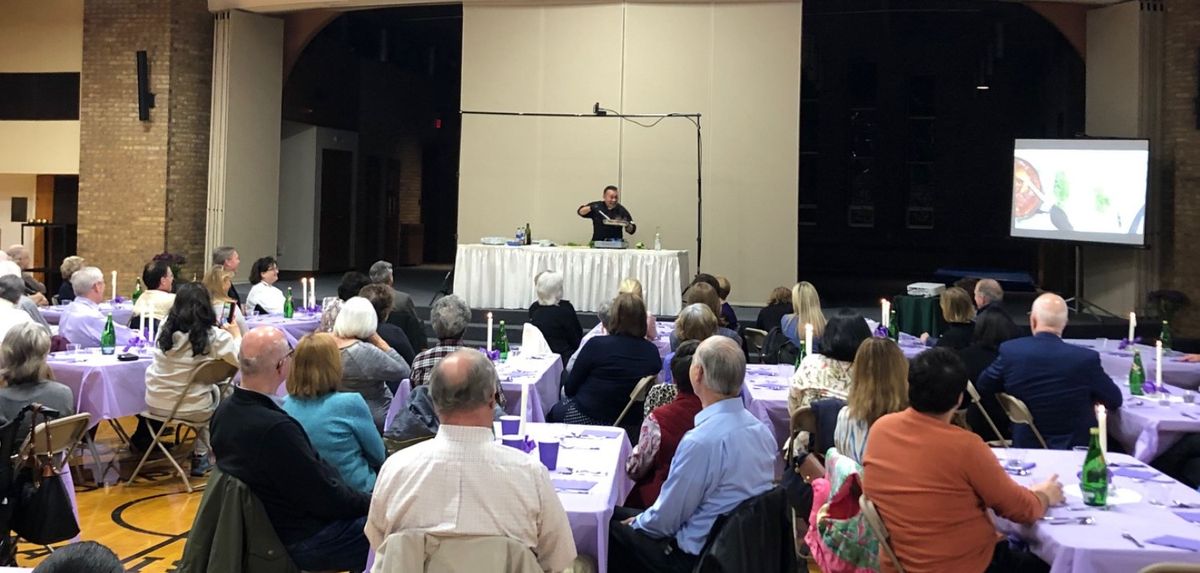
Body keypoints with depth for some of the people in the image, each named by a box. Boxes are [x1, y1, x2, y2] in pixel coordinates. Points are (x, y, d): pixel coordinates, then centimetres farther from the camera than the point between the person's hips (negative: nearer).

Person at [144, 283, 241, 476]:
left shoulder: (165, 328, -4)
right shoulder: (214, 336, -18)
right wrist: (236, 335, 4)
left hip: (155, 403, 4)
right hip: (190, 409, -4)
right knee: (216, 391, 29)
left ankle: (201, 456, 35)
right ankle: (201, 456, 34)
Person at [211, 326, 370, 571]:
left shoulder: (226, 411, -3)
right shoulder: (276, 428, -31)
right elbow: (327, 498, -23)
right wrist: (374, 502, -6)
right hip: (303, 541, -9)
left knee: (363, 509, 20)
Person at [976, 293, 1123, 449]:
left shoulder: (1010, 351, -12)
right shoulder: (1086, 358, -17)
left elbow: (982, 387, 5)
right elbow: (1115, 401, -1)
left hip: (1026, 446, 1)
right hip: (1076, 448, -1)